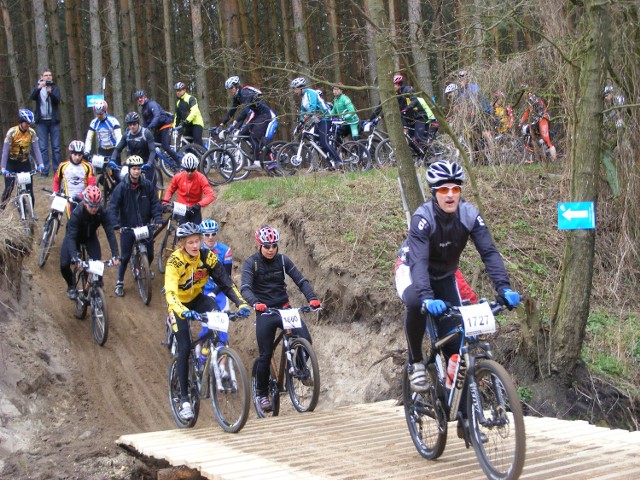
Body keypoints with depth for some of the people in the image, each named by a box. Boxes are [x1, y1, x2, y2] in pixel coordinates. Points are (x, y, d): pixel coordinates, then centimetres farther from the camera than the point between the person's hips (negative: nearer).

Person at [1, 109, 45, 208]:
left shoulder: (32, 133, -10)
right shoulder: (12, 132, -19)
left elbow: (36, 149, -12)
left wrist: (40, 164, -27)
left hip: (24, 162, 2)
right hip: (11, 163, -2)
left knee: (29, 188, -4)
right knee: (9, 188, -10)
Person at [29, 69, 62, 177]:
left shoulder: (55, 88, 10)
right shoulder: (38, 88, 9)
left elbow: (57, 100, -8)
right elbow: (32, 97, -12)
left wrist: (50, 92, -28)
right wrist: (39, 87, -29)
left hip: (53, 120, 1)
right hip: (42, 121, 0)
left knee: (56, 147, 1)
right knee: (43, 147, -2)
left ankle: (57, 170, 3)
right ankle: (45, 170, -2)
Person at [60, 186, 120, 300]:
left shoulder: (102, 212, -31)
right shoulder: (77, 213, -37)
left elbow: (110, 233, -32)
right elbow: (71, 237, -41)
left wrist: (115, 255, -43)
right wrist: (75, 257, -55)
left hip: (90, 237, 2)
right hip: (74, 236, -2)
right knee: (64, 265, -16)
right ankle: (71, 286, 14)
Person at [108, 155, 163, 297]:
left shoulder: (147, 185, -4)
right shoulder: (121, 187, -11)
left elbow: (155, 203, 0)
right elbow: (113, 207, -13)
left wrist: (158, 219, -13)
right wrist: (116, 225, -24)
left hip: (145, 226, 2)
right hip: (127, 227, -2)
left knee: (149, 254, 8)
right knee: (125, 257, 2)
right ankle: (119, 283, 18)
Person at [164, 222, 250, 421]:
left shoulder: (207, 256, -18)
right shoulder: (174, 261, -28)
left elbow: (226, 282, -20)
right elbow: (170, 293, -41)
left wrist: (241, 303, -34)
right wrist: (183, 312, -59)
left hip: (197, 299, 3)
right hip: (178, 304, -3)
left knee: (214, 310, -30)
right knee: (184, 348, -13)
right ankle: (184, 398, -1)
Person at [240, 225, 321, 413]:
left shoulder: (282, 260, 1)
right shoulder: (251, 263, -7)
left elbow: (300, 280, -5)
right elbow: (245, 287, -21)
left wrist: (312, 298, -23)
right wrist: (255, 303, -41)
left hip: (284, 308, 2)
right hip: (264, 311, -2)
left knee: (305, 340, -18)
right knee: (265, 355, -3)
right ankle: (262, 393, 14)